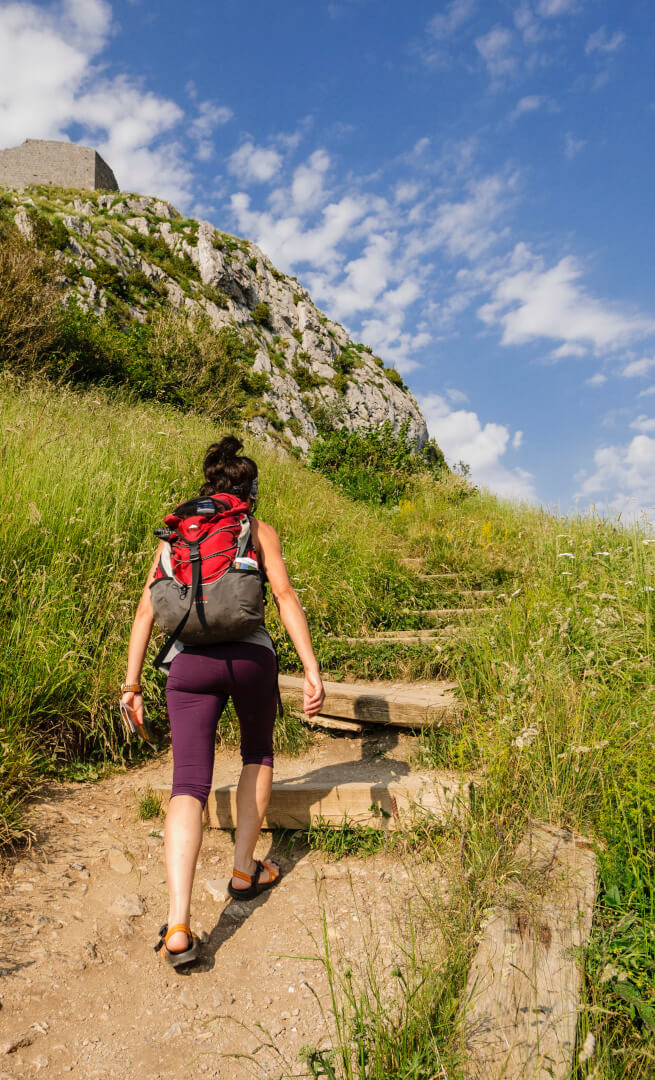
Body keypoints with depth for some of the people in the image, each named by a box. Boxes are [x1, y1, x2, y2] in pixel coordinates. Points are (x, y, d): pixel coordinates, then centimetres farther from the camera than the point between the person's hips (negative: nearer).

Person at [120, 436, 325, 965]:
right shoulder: (260, 531, 12)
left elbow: (147, 609, 12)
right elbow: (286, 595, -2)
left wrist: (131, 684, 14)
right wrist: (313, 669, -5)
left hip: (189, 663, 1)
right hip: (250, 655, -1)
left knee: (189, 786, -2)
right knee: (258, 752, 26)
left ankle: (178, 925, -16)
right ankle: (244, 871, 28)